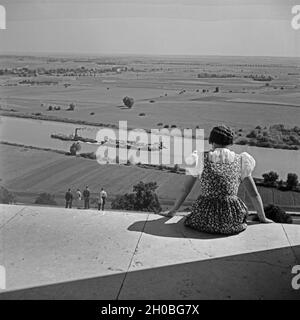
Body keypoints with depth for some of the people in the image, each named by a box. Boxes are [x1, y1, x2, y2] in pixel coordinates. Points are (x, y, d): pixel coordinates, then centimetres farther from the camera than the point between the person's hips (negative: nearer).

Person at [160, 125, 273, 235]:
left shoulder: (200, 159, 2)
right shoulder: (239, 161, 5)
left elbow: (185, 190, 7)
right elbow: (254, 193, 7)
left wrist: (172, 212, 20)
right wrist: (263, 218, 20)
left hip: (205, 218, -2)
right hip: (232, 220, 2)